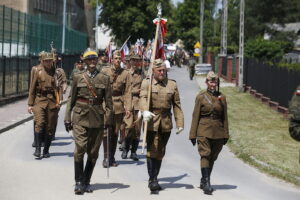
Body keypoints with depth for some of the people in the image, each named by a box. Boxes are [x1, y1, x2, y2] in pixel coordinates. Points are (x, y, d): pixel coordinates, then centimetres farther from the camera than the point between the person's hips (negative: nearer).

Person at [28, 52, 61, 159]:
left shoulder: (56, 72, 9)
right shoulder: (37, 70, 6)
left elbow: (59, 87, 11)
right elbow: (32, 88, 6)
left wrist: (59, 100, -5)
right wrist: (30, 104, 3)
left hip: (52, 102, 2)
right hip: (39, 100, -1)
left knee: (50, 127, 3)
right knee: (39, 124, -16)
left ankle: (46, 150, 14)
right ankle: (37, 149, -11)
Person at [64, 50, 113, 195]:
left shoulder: (104, 78, 7)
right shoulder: (78, 77, 6)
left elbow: (108, 101, 6)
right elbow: (71, 99, 9)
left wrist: (108, 119, -2)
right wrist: (67, 118, 5)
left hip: (97, 118, 2)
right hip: (80, 117, -1)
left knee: (93, 152, 5)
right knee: (80, 149, -12)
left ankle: (86, 181, 18)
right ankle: (78, 182, -5)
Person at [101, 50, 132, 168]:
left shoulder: (125, 73, 5)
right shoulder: (104, 71, 3)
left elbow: (127, 92, 1)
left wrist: (128, 108, -7)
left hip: (119, 106, 2)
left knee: (115, 132, 8)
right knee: (106, 131, -9)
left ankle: (112, 157, 17)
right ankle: (106, 157, -3)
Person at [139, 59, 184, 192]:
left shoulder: (172, 85, 10)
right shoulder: (146, 83, 3)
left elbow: (176, 105, 8)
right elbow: (143, 98, -15)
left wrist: (180, 123, 1)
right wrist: (145, 111, -35)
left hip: (166, 123, 3)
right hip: (152, 122, -3)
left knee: (160, 152, 9)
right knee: (152, 151, -10)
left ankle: (154, 179, 20)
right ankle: (152, 180, -8)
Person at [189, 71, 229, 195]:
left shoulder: (222, 97, 7)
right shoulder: (201, 97, 0)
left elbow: (225, 117, 11)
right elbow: (195, 116, 1)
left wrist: (225, 135, 9)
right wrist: (193, 135, -1)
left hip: (218, 132, 3)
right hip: (204, 130, -3)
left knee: (212, 158, 10)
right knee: (205, 155, -14)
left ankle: (203, 181, 24)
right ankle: (206, 183, -19)